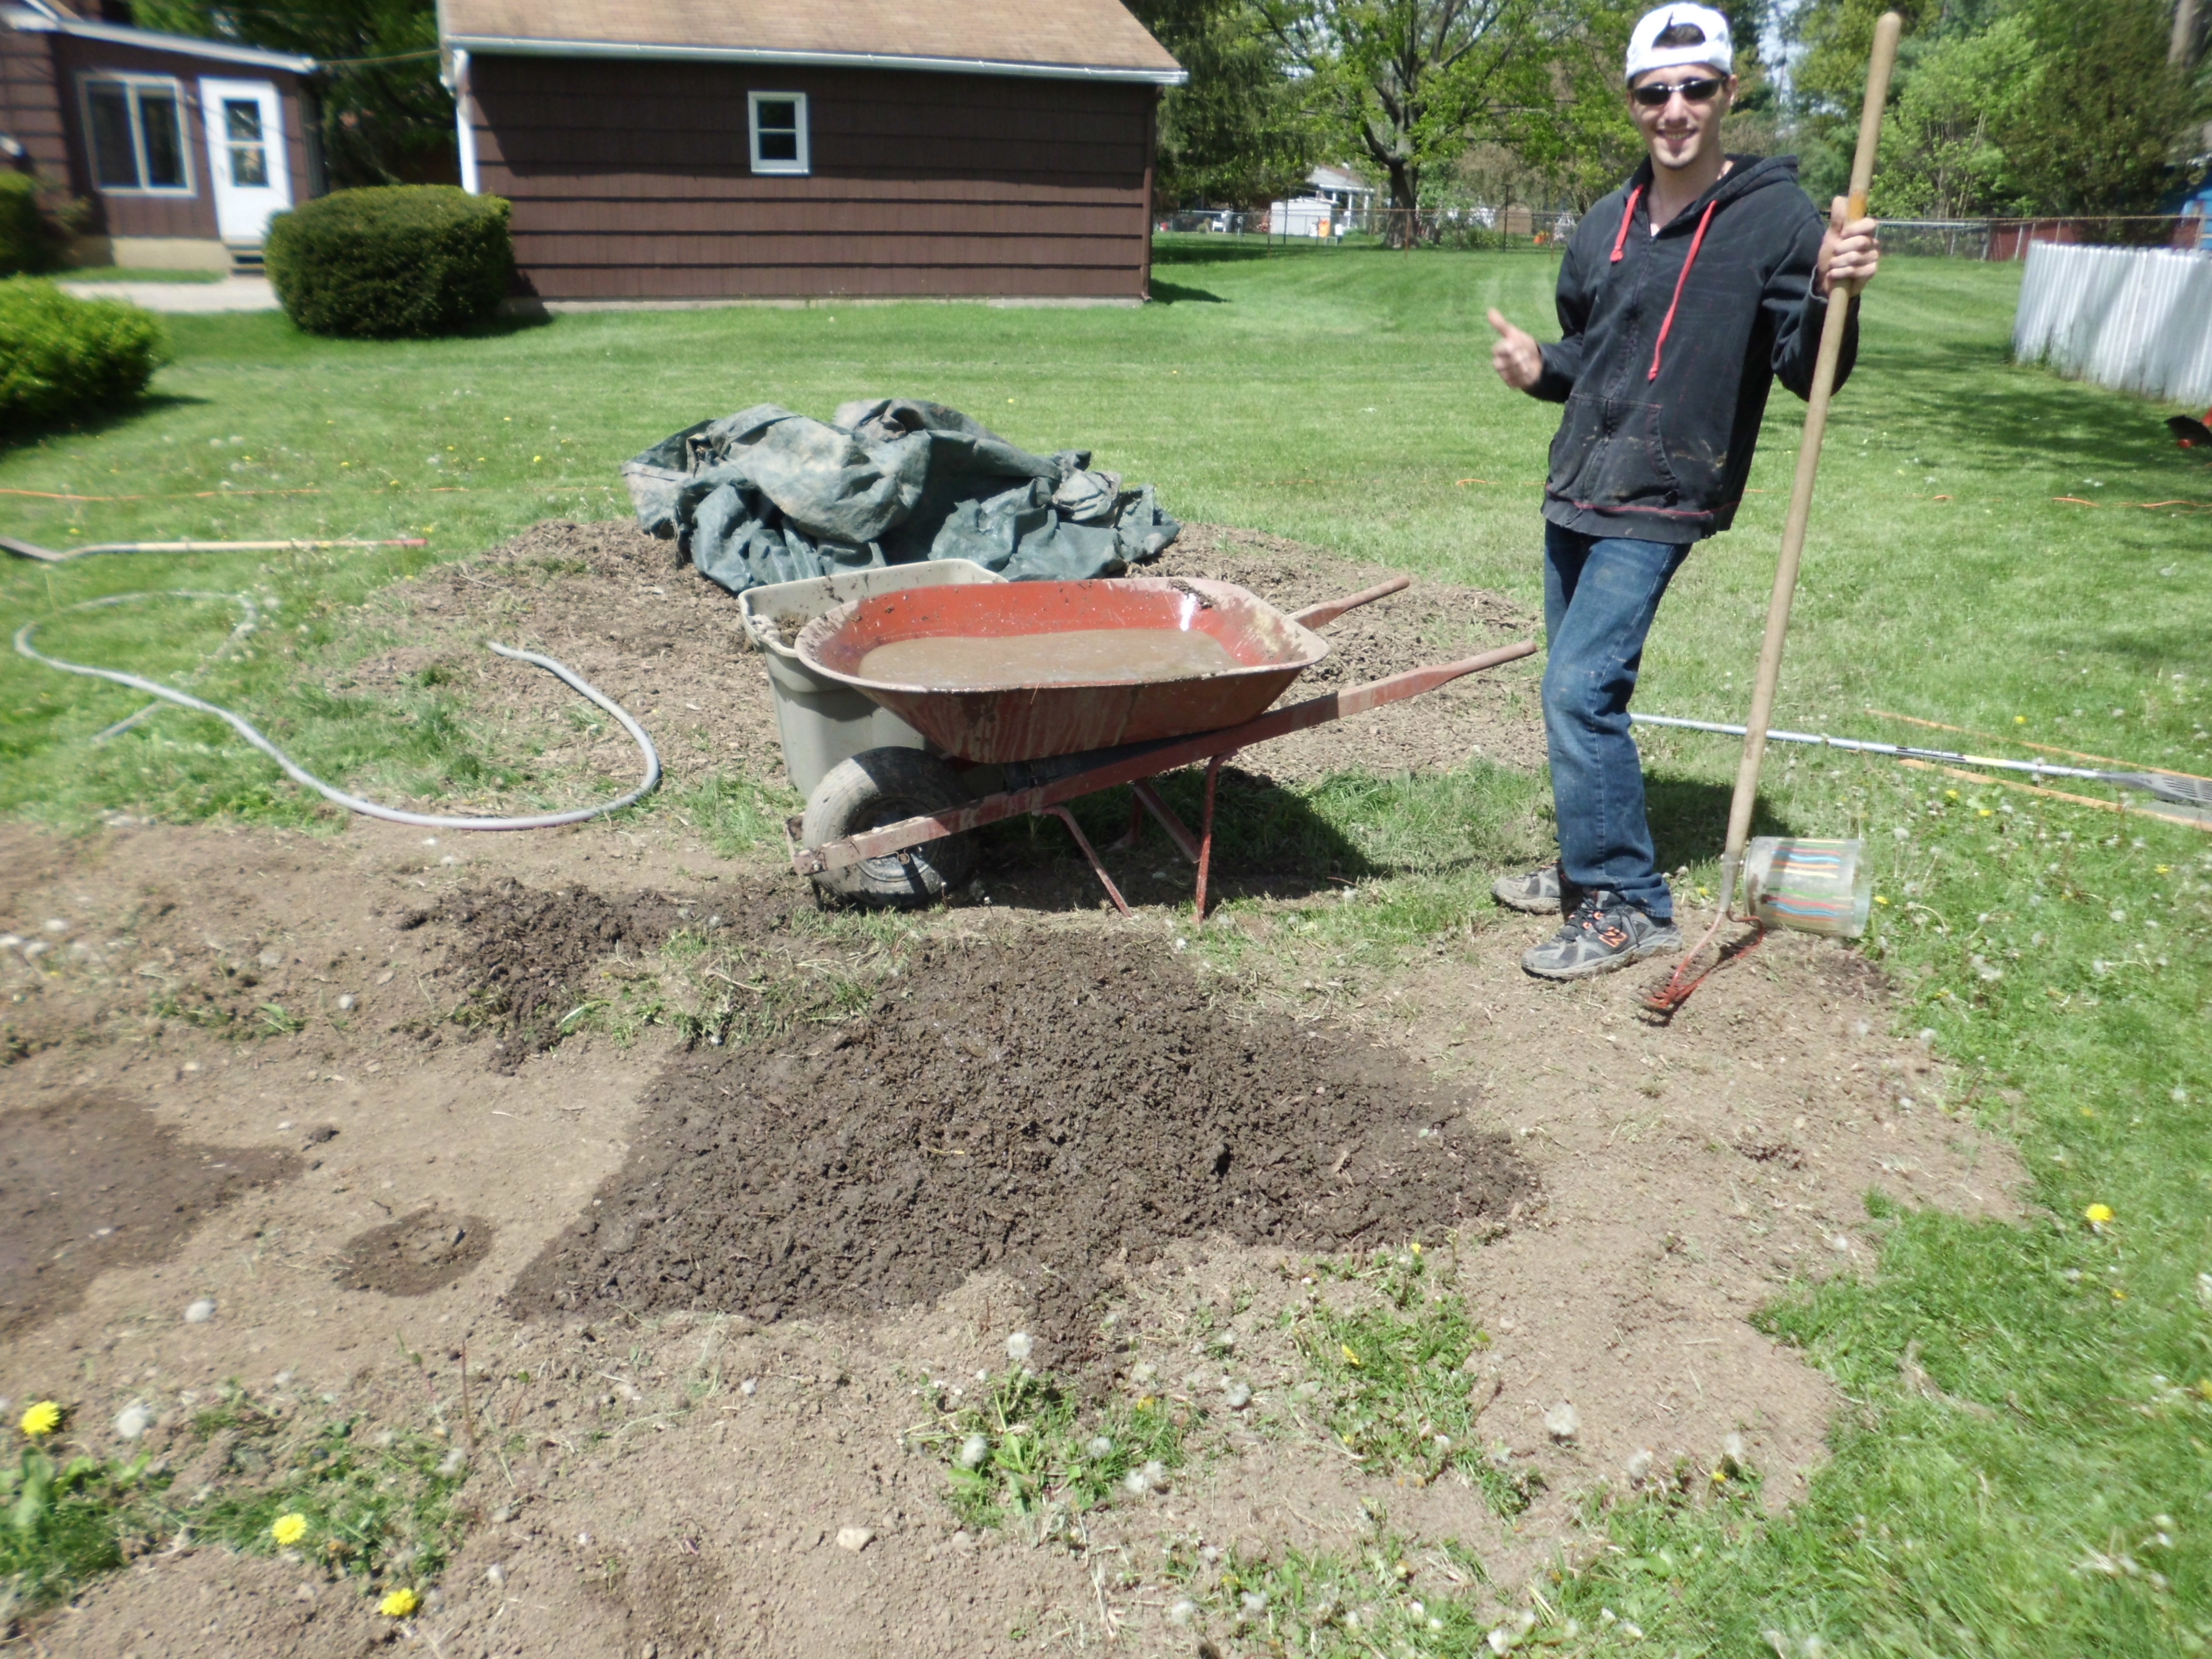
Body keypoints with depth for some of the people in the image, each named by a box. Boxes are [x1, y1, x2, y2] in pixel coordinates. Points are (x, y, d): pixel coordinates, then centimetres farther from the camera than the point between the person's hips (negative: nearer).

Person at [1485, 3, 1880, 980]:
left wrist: (1832, 294, -26)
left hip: (1658, 503, -7)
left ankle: (1630, 910, -4)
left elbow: (1808, 379, -6)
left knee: (1580, 690, -15)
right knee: (1579, 692, 12)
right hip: (1574, 493, 7)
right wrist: (1541, 368, 0)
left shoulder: (1777, 219, -6)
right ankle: (1591, 870, 27)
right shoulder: (1605, 227, 11)